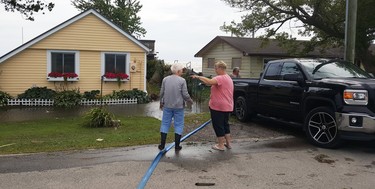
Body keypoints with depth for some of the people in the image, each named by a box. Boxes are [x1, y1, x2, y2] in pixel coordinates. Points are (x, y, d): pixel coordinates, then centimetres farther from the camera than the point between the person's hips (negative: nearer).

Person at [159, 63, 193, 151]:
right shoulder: (182, 80, -11)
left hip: (167, 106, 3)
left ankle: (162, 145, 14)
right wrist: (190, 101, 9)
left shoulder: (165, 79, 0)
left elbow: (161, 93, 5)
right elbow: (185, 94, -10)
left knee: (165, 124, 11)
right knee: (178, 125, 8)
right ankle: (177, 145, 11)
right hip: (178, 107, -3)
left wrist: (161, 103, 19)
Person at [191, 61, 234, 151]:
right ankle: (228, 143, 24)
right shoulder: (228, 78, 15)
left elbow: (209, 82, -36)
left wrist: (198, 77, -27)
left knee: (218, 125, 0)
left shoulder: (220, 78, -19)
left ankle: (221, 145, 7)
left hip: (218, 106, -10)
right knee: (225, 124, 18)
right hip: (227, 106, 10)